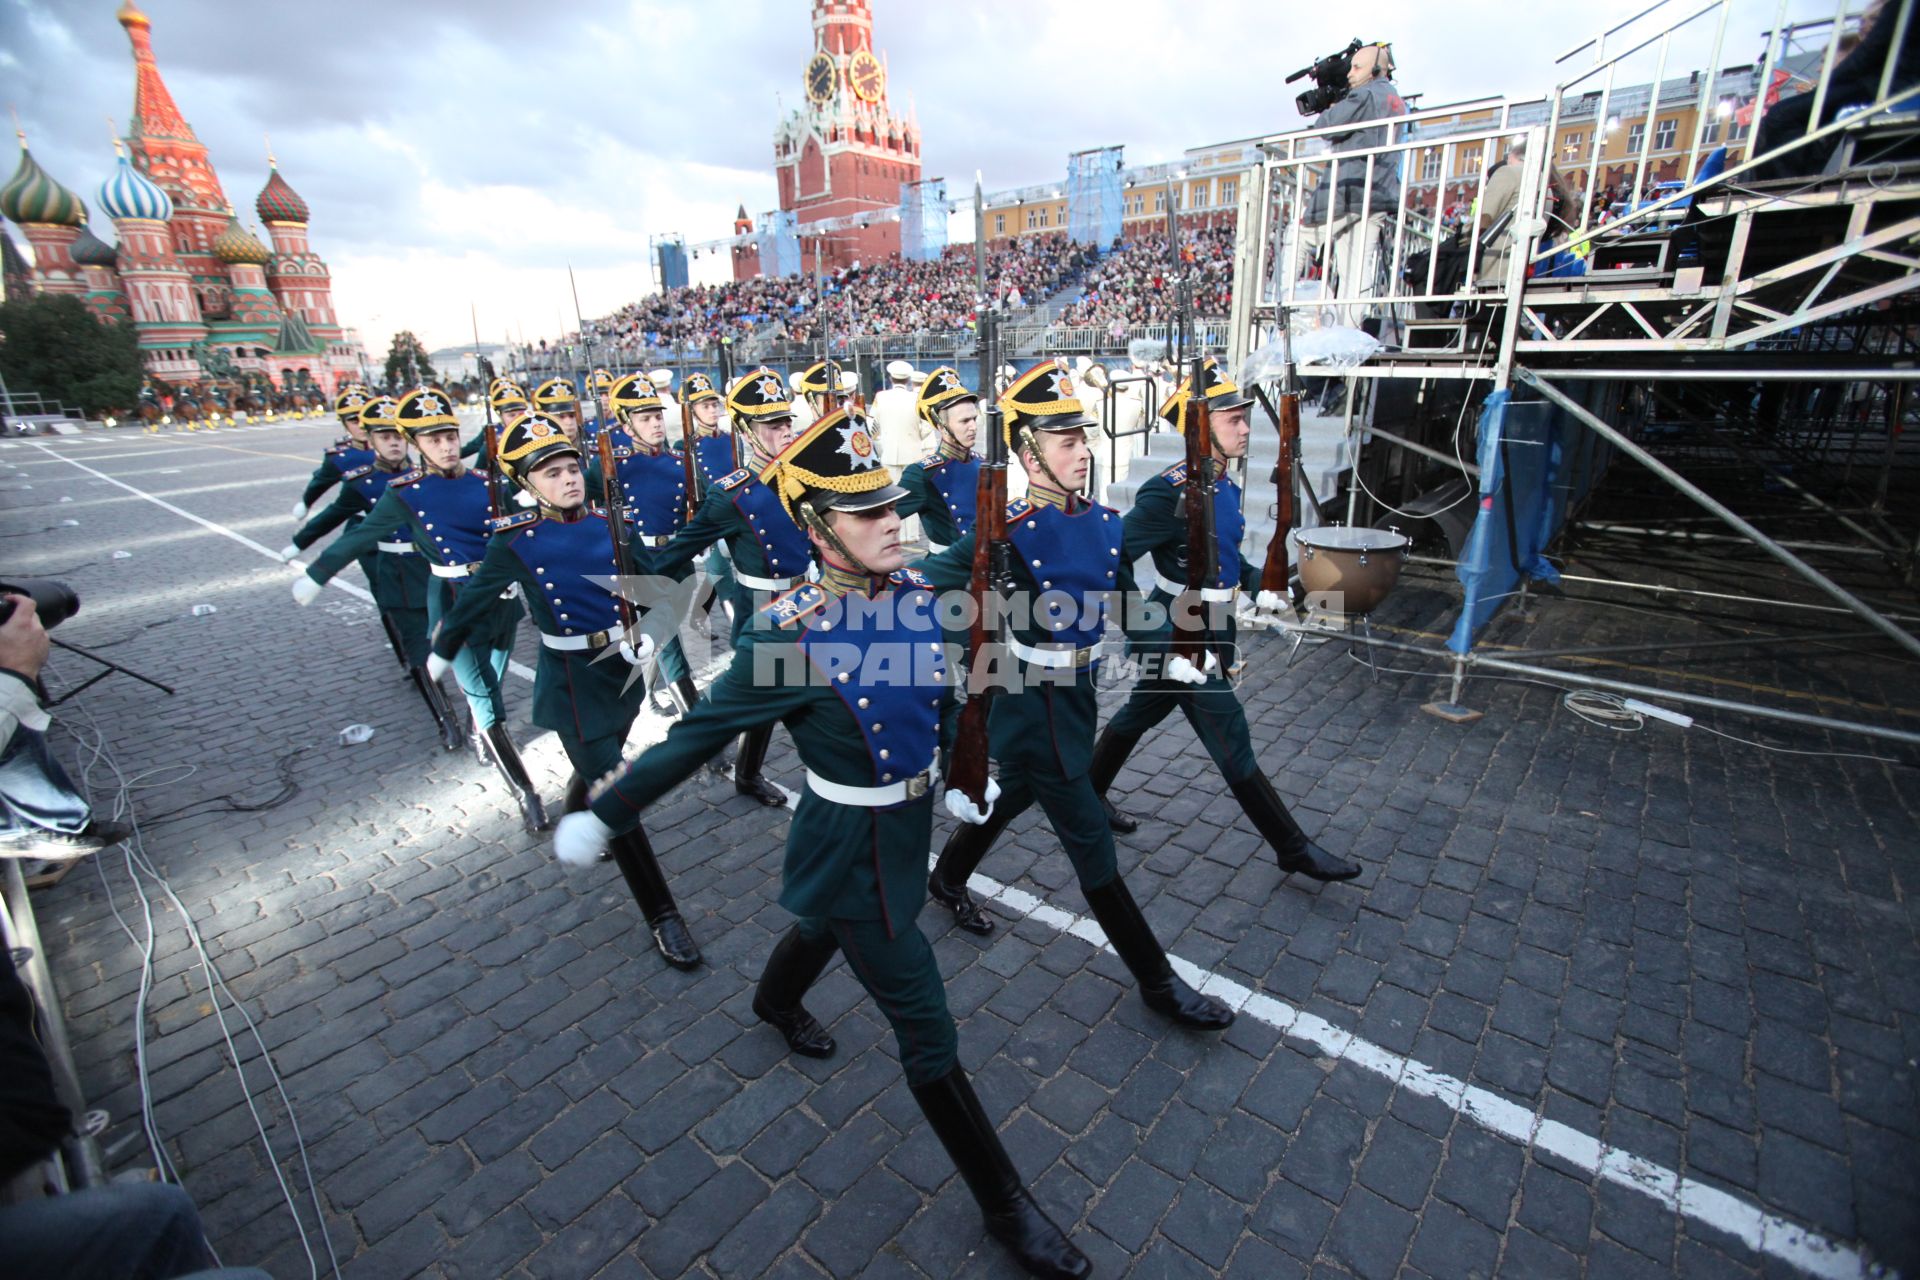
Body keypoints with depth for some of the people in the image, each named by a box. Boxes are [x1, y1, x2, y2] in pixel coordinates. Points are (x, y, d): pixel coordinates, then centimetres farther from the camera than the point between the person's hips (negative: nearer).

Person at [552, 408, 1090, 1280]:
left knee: (826, 923, 35)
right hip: (850, 850, -7)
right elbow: (697, 734, -17)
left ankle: (775, 1002, 69)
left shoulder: (916, 593, -9)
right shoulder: (791, 633, -27)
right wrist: (604, 815, -11)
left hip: (911, 821, 7)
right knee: (928, 1030, 5)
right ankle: (1004, 1204, 28)